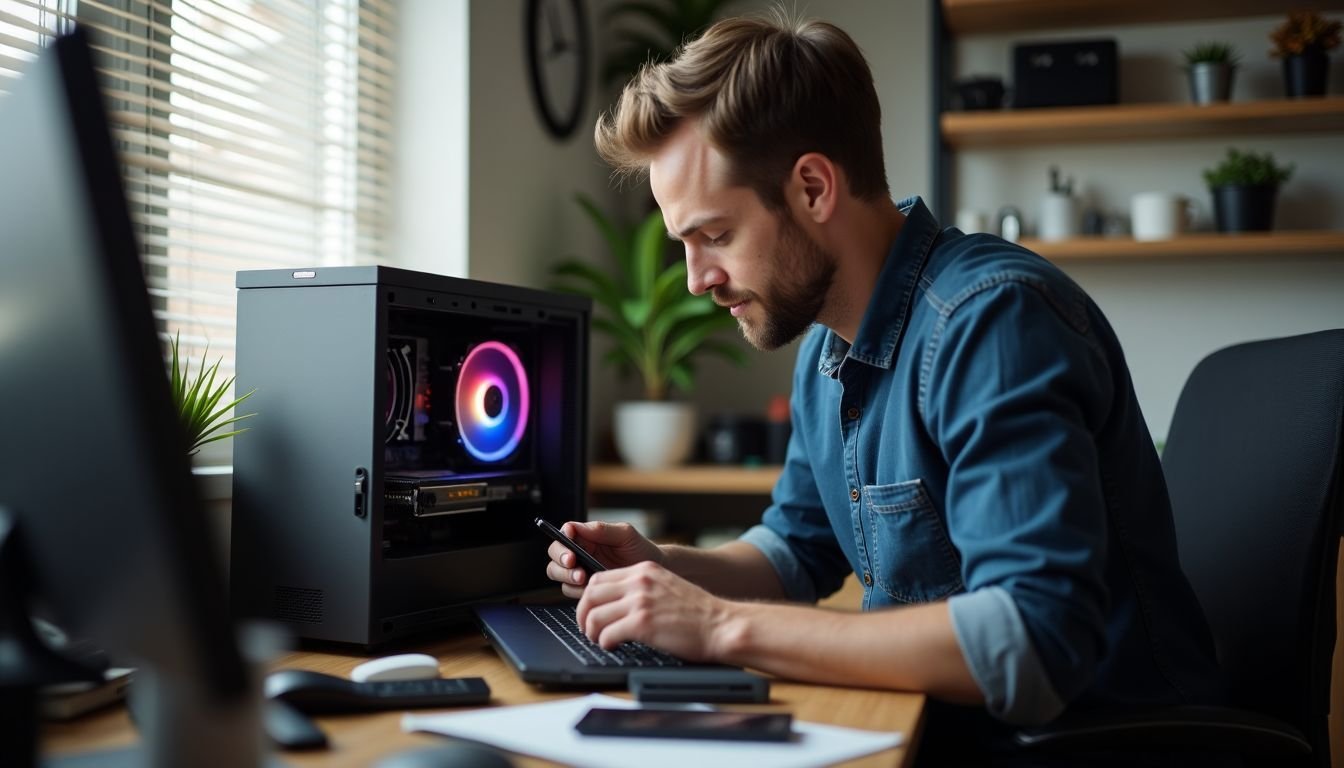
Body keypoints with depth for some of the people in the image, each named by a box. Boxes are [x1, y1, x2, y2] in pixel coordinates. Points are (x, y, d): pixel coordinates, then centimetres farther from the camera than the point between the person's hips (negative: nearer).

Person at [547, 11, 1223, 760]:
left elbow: (1034, 641, -31)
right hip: (952, 720, 7)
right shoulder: (827, 346, 3)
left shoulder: (993, 320, -22)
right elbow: (802, 548, 17)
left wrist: (727, 625, -28)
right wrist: (662, 568, -1)